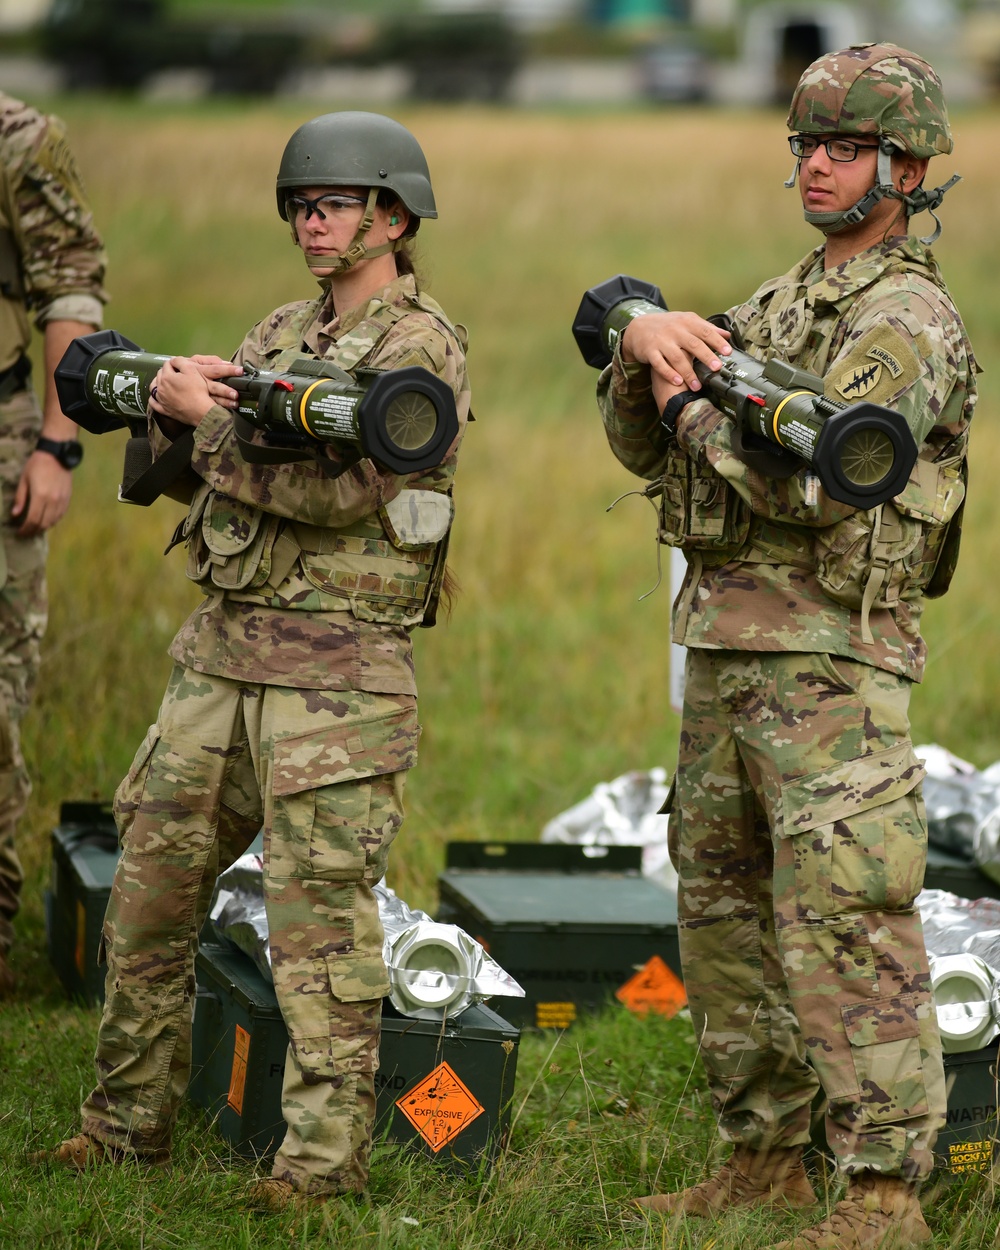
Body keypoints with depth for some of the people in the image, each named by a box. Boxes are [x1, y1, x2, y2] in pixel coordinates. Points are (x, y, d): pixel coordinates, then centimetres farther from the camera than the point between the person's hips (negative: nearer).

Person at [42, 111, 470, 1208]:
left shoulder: (419, 346, -7)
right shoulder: (280, 333, 18)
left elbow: (339, 490, -19)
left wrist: (211, 417, -13)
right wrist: (170, 404, -6)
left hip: (336, 667, -8)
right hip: (221, 649, 8)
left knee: (319, 908, -8)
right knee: (151, 879, 8)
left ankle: (325, 1154, -3)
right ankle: (128, 1122, 18)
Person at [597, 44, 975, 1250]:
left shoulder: (907, 323, -10)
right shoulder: (777, 304, 18)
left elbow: (813, 484, -23)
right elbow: (641, 444, 14)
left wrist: (698, 410, -8)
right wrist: (647, 344, -8)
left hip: (830, 661, -9)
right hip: (723, 646, 9)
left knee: (845, 923, -14)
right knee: (724, 911, 13)